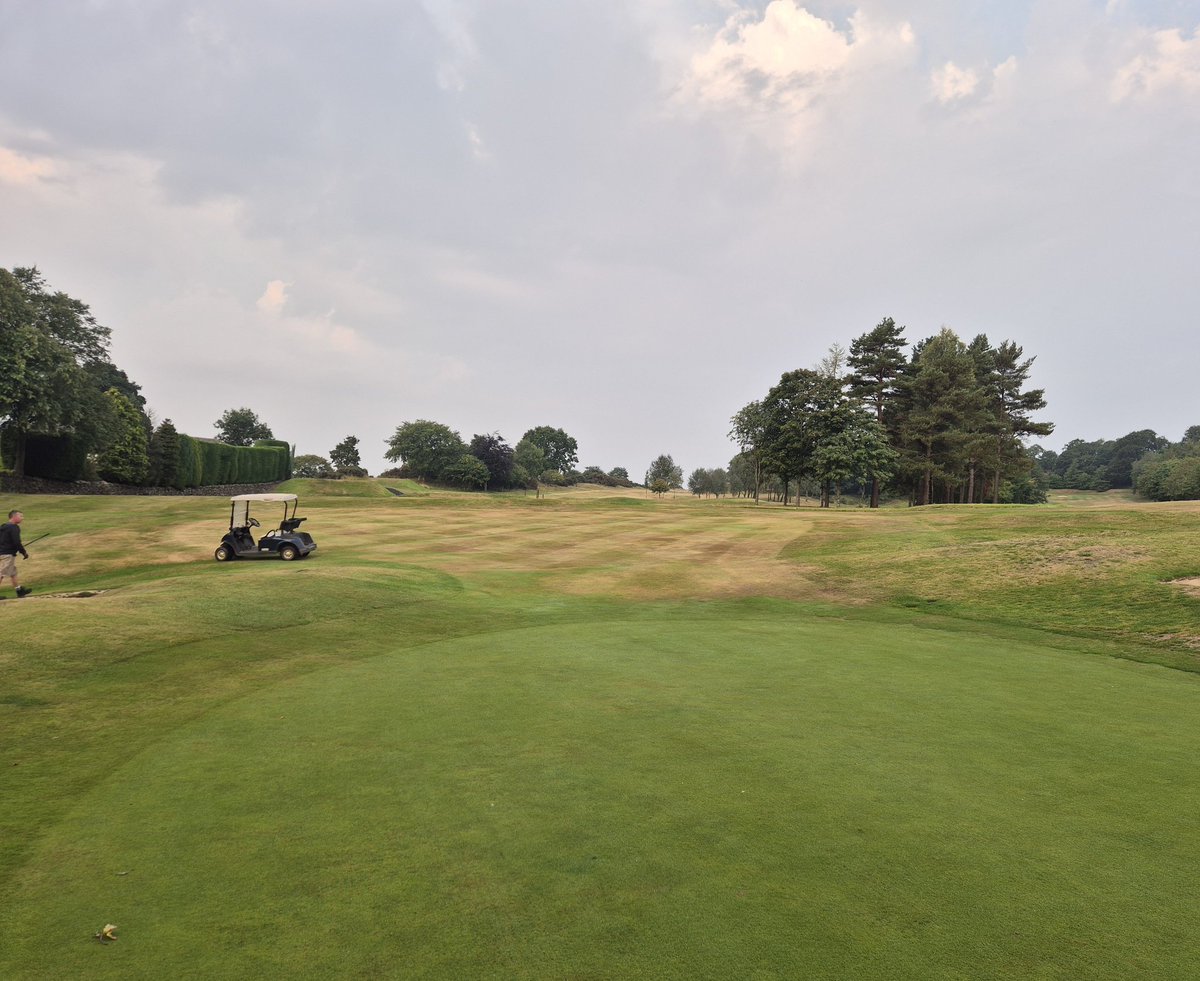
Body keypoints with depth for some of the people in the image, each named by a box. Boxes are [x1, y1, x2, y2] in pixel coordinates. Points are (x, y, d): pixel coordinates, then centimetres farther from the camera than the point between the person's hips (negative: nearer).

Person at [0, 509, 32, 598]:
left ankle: (20, 590, 22)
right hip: (8, 554, -10)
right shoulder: (14, 527, -15)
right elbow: (17, 542, -20)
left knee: (13, 572, 15)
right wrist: (24, 552, -10)